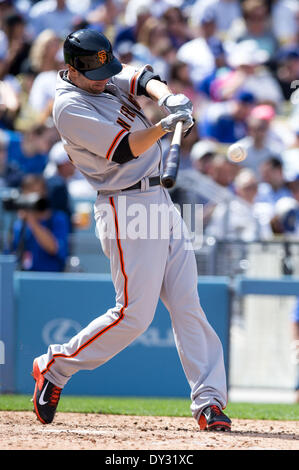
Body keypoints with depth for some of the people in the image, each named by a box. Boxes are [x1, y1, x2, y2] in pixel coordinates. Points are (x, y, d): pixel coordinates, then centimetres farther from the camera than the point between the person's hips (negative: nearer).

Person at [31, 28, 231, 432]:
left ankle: (209, 399, -1)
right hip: (128, 211, -8)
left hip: (160, 201, 8)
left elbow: (144, 80, -4)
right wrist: (164, 126, -35)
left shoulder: (108, 80, 12)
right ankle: (54, 367, 8)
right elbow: (124, 149, -21)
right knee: (134, 314, -9)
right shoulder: (70, 107, -14)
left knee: (188, 306, 1)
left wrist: (168, 97, -26)